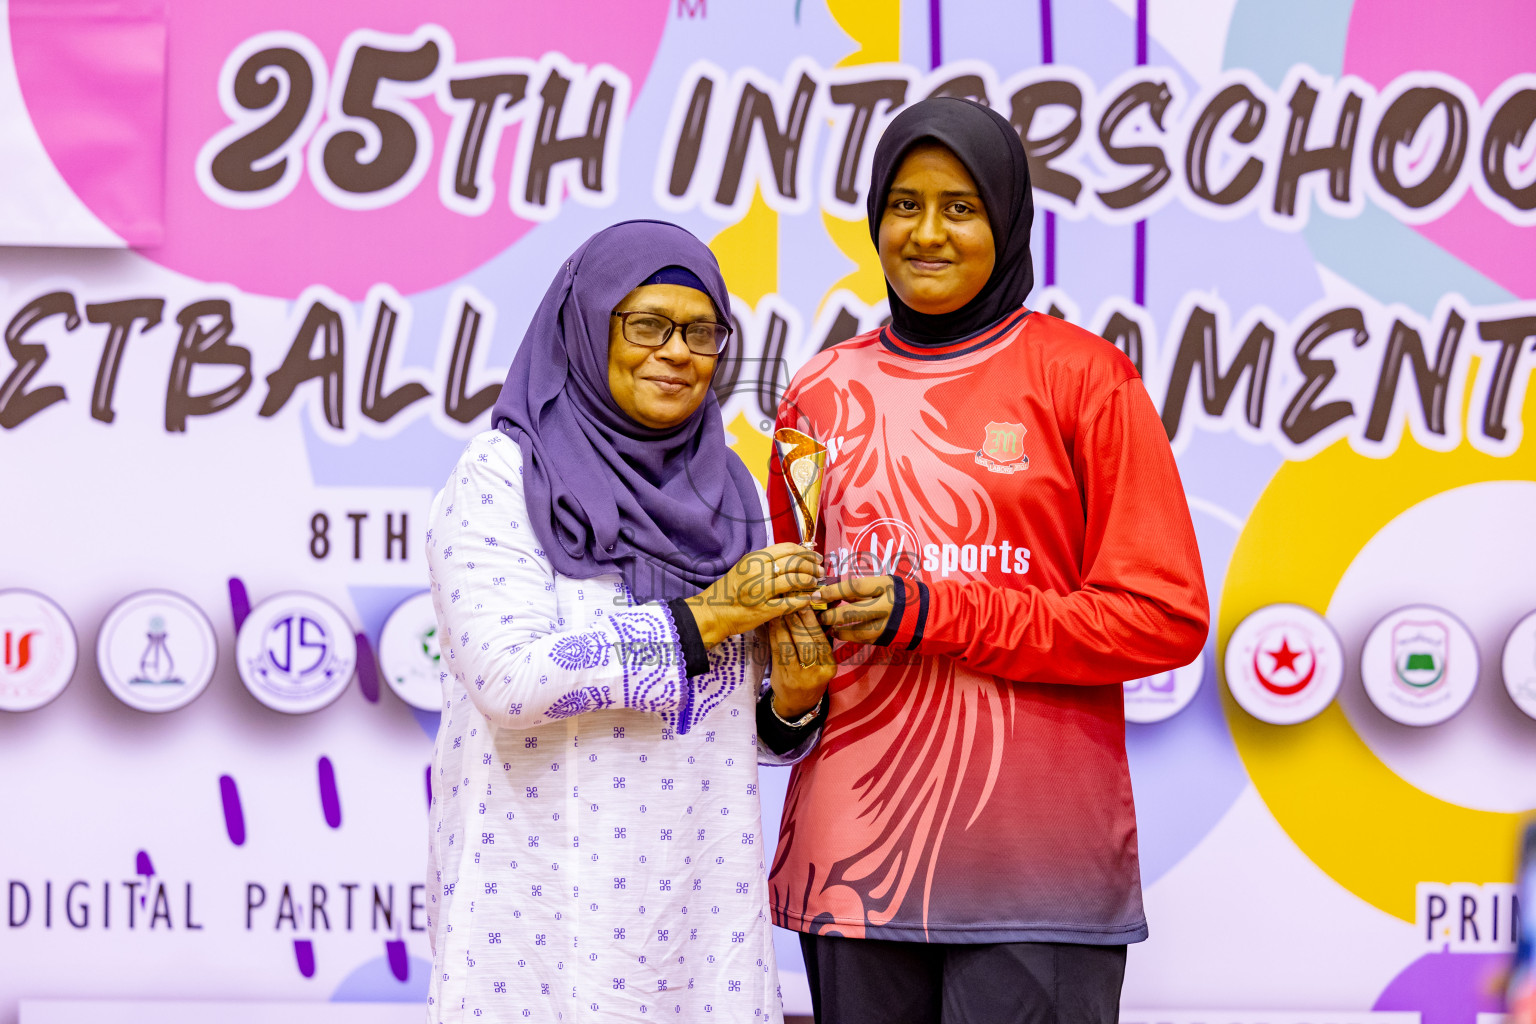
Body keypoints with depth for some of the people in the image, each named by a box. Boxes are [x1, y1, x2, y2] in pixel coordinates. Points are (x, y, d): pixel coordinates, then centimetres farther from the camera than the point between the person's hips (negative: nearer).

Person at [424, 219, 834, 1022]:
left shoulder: (728, 491, 12)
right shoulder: (504, 475, -5)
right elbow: (509, 677, -19)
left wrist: (793, 699, -5)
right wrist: (702, 618, -16)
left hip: (701, 898, 5)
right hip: (543, 900, -5)